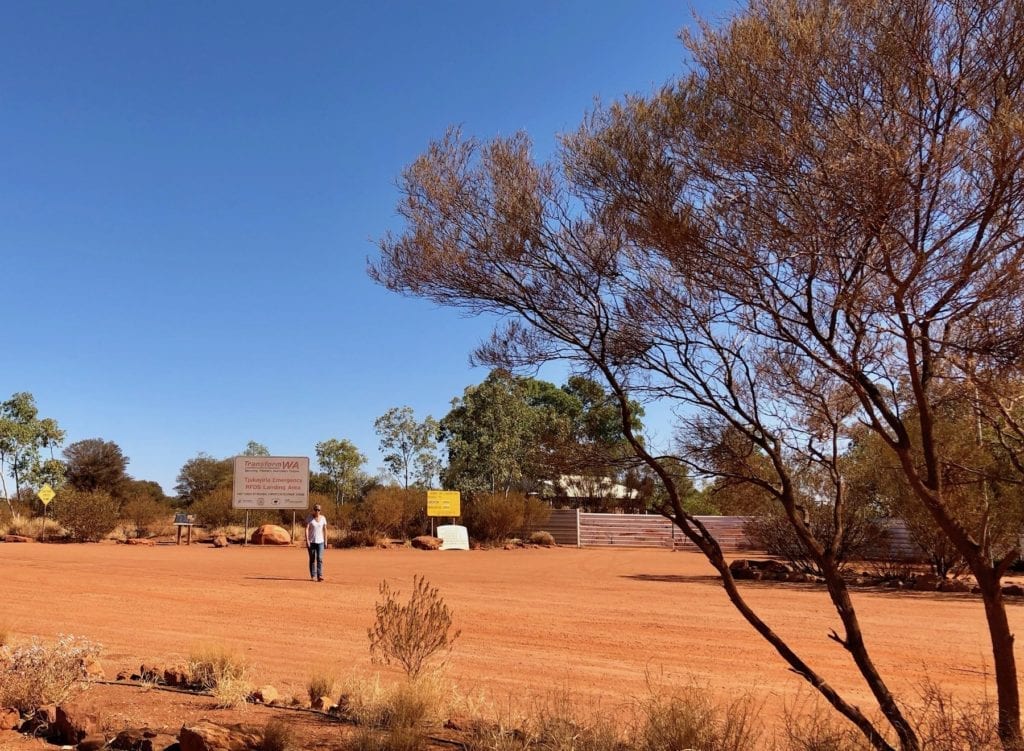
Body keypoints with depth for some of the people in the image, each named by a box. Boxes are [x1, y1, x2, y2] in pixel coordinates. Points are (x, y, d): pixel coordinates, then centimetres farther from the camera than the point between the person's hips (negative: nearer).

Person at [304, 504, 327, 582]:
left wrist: (325, 541, 5)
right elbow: (306, 529, -9)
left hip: (320, 541, 1)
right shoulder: (310, 518, -4)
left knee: (320, 558, -10)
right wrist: (307, 540, -17)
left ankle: (320, 576, -14)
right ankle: (313, 576, 13)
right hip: (311, 541, -1)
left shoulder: (323, 518, 4)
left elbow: (325, 529, 8)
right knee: (312, 559, 5)